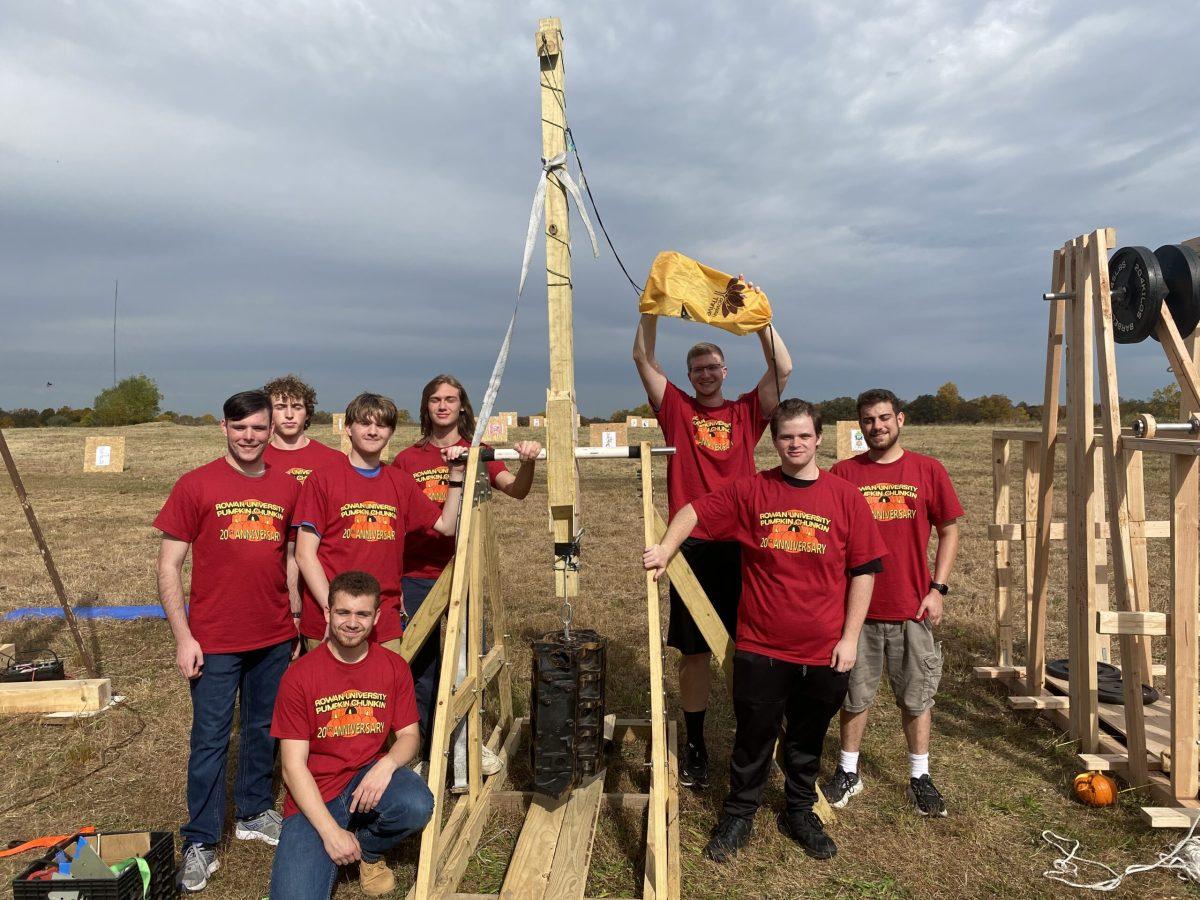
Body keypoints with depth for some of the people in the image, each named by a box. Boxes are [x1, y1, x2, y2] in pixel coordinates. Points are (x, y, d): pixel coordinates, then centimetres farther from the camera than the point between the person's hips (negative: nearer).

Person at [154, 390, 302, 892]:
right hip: (214, 642, -3)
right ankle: (200, 843, 22)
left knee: (264, 729, 17)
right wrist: (183, 637, -11)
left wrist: (298, 622, 9)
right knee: (211, 739, 6)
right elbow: (168, 567, -6)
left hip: (275, 639, 4)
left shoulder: (288, 488, 3)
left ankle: (254, 813, 37)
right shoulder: (196, 485, -7)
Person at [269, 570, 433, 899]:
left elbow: (409, 735, 2)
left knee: (418, 806, -30)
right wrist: (330, 831, -18)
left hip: (369, 777, 2)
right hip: (314, 797, -2)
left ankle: (368, 849, 6)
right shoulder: (300, 675, -10)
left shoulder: (395, 667, -2)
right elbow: (293, 767, -10)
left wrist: (386, 764, -22)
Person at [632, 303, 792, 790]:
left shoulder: (747, 413, 8)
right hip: (692, 546, 0)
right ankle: (695, 746, 23)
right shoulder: (677, 409, 8)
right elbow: (643, 358, 2)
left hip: (740, 545, 0)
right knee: (693, 651, 8)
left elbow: (783, 368, -3)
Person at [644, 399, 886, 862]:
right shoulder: (750, 491, -3)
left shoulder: (846, 498, -4)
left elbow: (863, 571, -1)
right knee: (753, 737, 13)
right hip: (760, 647, 0)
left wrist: (850, 637, -4)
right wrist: (664, 549, -14)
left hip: (823, 651, 1)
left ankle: (800, 813, 41)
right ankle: (738, 816, 33)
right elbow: (695, 511, 2)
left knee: (808, 739, 19)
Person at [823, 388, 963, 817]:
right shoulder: (843, 472, -2)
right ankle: (848, 772, 29)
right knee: (855, 695, 13)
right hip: (858, 606, 0)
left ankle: (920, 777, 31)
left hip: (914, 607, 0)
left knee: (916, 696, 13)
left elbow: (948, 530, 5)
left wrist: (938, 588, -3)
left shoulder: (928, 470, -1)